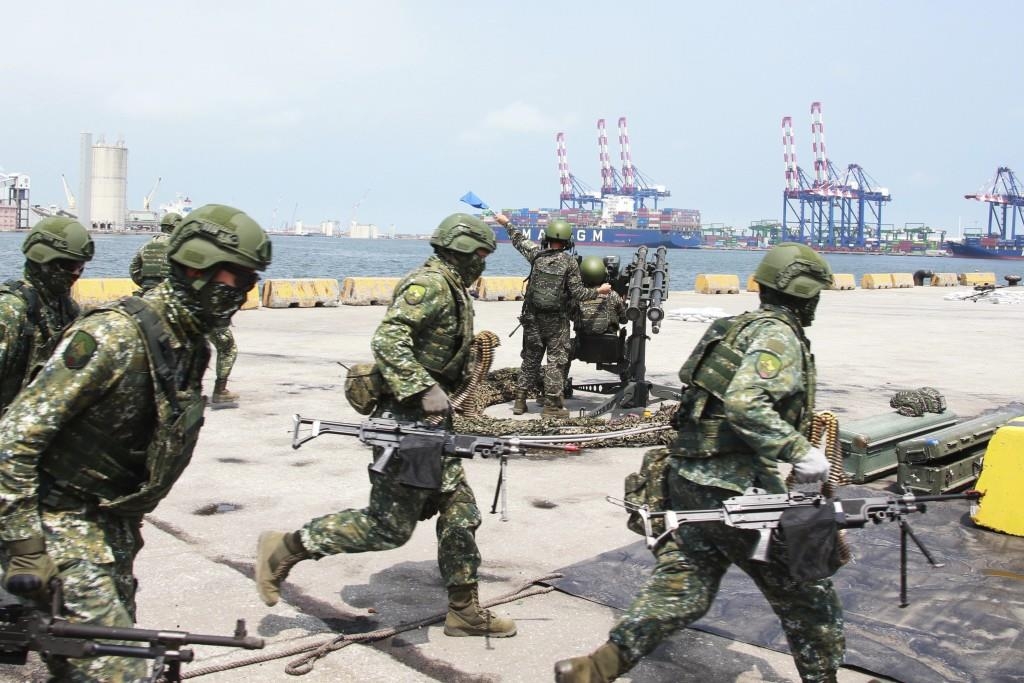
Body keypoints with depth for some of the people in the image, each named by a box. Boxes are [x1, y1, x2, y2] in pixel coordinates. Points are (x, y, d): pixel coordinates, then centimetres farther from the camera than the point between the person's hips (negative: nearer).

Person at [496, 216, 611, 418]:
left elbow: (519, 240, 18)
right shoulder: (570, 262, -9)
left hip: (533, 318, 4)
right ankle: (552, 405, 0)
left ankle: (520, 401, 17)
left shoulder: (536, 254, 0)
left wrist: (507, 223, 34)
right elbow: (577, 293, -11)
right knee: (556, 361, 2)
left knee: (530, 359, 14)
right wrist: (598, 291, 4)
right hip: (557, 321, -4)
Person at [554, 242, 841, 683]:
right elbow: (745, 404, -27)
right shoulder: (778, 335, -12)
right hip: (737, 492, -9)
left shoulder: (740, 328, 16)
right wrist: (800, 452, -24)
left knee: (678, 594, 12)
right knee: (807, 597, 11)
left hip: (691, 482, 9)